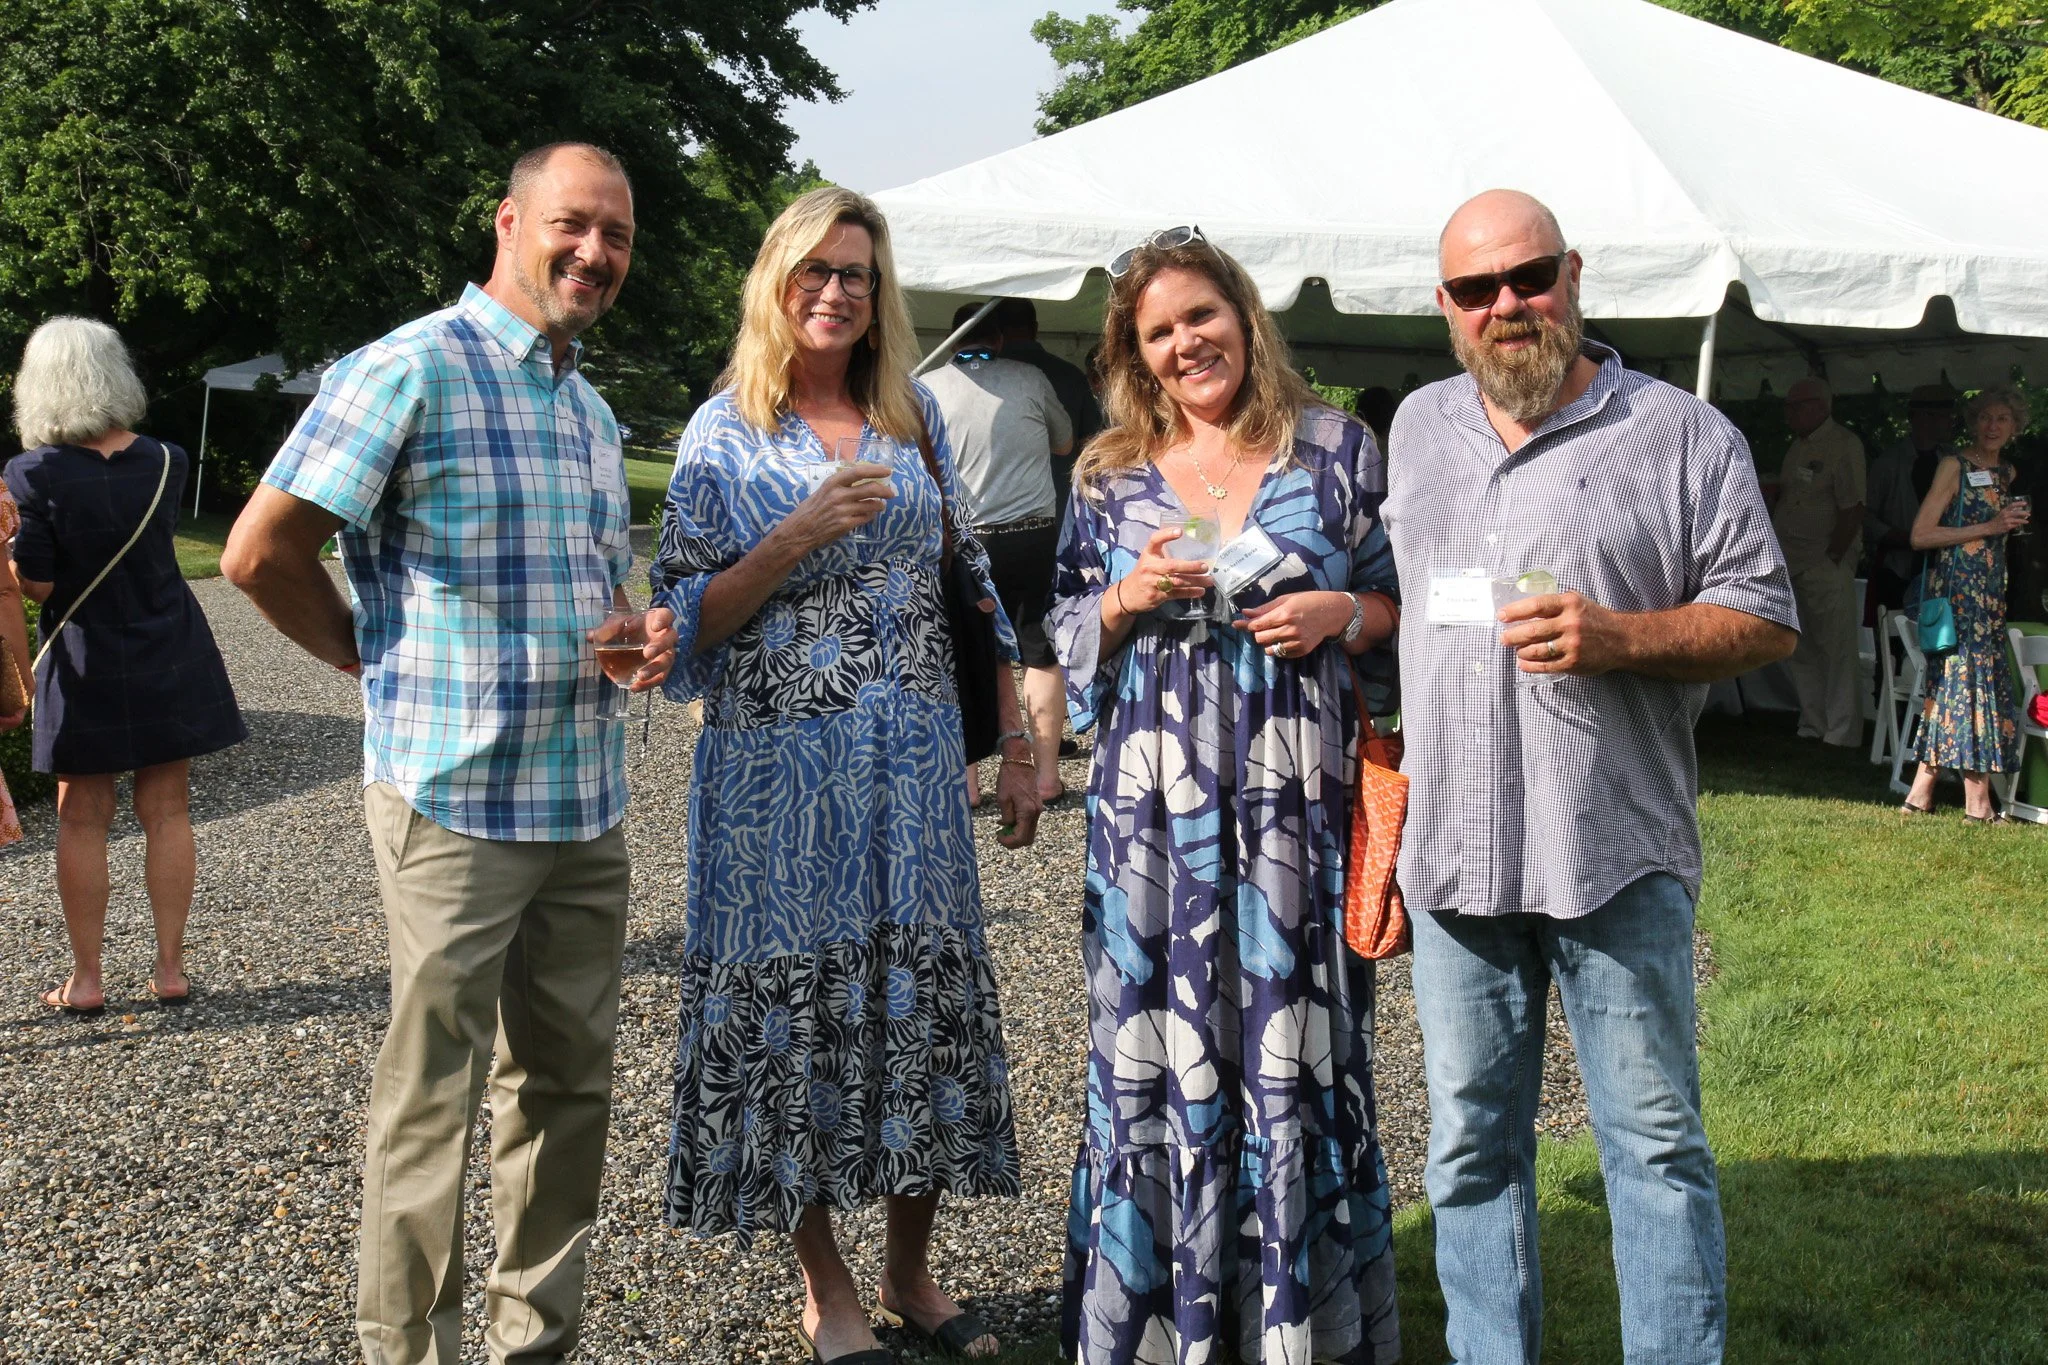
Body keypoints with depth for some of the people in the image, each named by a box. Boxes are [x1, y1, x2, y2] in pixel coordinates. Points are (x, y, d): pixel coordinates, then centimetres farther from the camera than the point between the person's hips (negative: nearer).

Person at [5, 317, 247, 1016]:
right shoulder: (164, 461, -3)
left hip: (88, 665, -3)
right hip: (170, 661, 3)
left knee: (83, 819, 7)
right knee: (167, 811, 8)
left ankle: (85, 978, 12)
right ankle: (170, 968, 14)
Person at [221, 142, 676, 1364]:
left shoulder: (593, 410, 15)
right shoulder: (414, 369, -10)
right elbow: (261, 550, -11)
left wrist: (648, 641, 4)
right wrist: (381, 663, 0)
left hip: (589, 804, 8)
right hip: (455, 801, -8)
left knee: (569, 1080, 14)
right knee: (434, 1096, 1)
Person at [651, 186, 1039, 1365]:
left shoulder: (915, 415, 9)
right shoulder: (724, 431, -1)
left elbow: (971, 580, 13)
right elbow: (689, 619, -5)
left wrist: (1017, 741, 8)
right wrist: (802, 532, -18)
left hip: (915, 758, 3)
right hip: (783, 762, -3)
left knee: (926, 992, 5)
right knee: (797, 999, 1)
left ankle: (912, 1269, 21)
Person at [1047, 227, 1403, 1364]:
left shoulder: (1335, 448, 5)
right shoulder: (1109, 474, 10)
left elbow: (1400, 600, 11)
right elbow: (1066, 640, 13)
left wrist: (1341, 613, -9)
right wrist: (1127, 600, -6)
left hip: (1296, 800, -1)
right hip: (1152, 807, 1)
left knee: (1296, 1045, 1)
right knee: (1156, 1046, 3)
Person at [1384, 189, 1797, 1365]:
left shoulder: (1684, 434, -1)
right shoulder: (1420, 427, 14)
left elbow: (1765, 620, -2)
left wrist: (1613, 637, -17)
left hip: (1619, 857, -4)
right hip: (1454, 854, 4)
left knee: (1657, 1143, 3)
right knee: (1472, 1145, 12)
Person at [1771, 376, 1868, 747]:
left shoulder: (1843, 446, -9)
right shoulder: (1798, 447, 16)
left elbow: (1852, 510, -14)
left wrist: (1831, 560, -16)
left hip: (1827, 566, -8)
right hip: (1793, 565, 8)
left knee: (1838, 652, -4)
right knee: (1802, 651, 12)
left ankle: (1841, 734, 0)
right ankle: (1812, 727, 20)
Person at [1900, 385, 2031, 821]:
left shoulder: (2007, 473, 17)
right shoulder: (1954, 466, -6)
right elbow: (1921, 535, -13)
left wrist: (2013, 525, 10)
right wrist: (1988, 528, -14)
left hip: (1990, 589, 7)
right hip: (1956, 587, -7)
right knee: (1969, 676, -8)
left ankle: (1921, 793, 5)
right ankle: (1977, 801, -6)